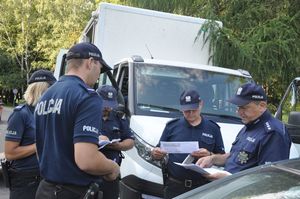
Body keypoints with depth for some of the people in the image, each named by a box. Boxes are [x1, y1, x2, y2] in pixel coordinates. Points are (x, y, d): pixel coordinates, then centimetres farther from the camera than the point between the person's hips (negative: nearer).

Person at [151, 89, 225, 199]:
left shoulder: (212, 128, 6)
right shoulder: (172, 126, 7)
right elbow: (159, 151, 10)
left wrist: (209, 155, -15)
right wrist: (155, 153, -13)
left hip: (203, 187, 0)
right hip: (174, 186, 0)